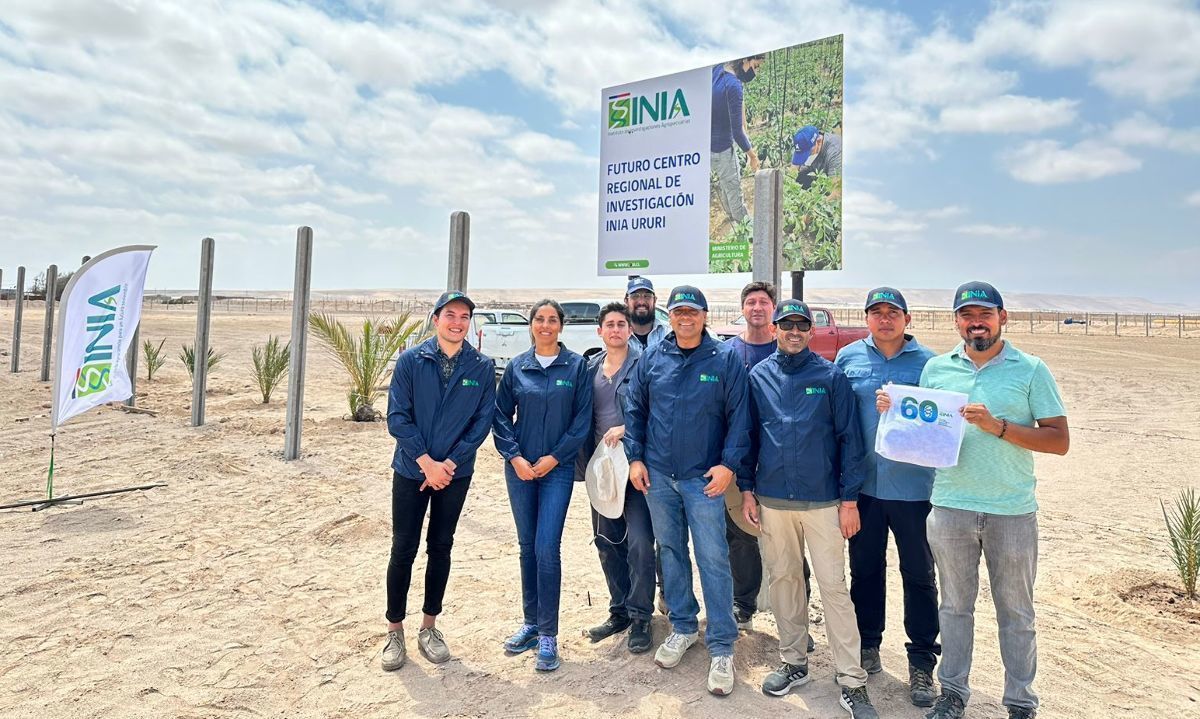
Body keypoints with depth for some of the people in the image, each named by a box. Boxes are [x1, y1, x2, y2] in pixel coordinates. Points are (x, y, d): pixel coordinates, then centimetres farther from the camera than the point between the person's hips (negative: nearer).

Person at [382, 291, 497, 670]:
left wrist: (449, 463, -11)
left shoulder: (483, 368, -3)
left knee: (441, 548, 12)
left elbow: (482, 422, -4)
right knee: (404, 549, 4)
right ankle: (395, 631, 20)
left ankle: (429, 627, 28)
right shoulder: (410, 361, -7)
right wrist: (426, 462, -15)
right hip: (411, 470, -1)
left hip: (456, 472, 1)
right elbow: (397, 417, -9)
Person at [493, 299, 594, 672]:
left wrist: (553, 458, -10)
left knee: (547, 549, -8)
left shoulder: (577, 366, -2)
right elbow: (501, 417, 5)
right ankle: (530, 623, 27)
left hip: (557, 469, -3)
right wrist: (515, 457, -7)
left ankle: (548, 635, 6)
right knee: (527, 547, 12)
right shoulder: (516, 367, 4)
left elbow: (582, 421, -4)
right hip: (520, 468, 3)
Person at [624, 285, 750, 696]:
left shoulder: (725, 360, -4)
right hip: (657, 476, 4)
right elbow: (635, 409, 9)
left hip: (704, 478, -3)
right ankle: (683, 628, 33)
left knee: (713, 559, -1)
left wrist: (728, 464, -14)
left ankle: (721, 648, 12)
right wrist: (635, 457, 2)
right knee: (670, 552, 15)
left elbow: (739, 417, -6)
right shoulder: (652, 359, 5)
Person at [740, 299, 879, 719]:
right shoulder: (758, 376, 4)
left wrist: (849, 499, -6)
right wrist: (747, 489, 5)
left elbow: (849, 438, -3)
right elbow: (748, 435, 9)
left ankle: (851, 681, 12)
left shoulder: (831, 376, -2)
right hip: (772, 499, 3)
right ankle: (794, 663, 29)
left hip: (823, 501, -2)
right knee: (783, 580, 12)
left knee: (833, 586, 0)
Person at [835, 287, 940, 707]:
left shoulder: (927, 362, -1)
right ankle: (867, 645, 33)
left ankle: (922, 661, 24)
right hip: (862, 484, 2)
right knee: (865, 568, 15)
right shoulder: (848, 357, 3)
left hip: (913, 487, -1)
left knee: (919, 574, 9)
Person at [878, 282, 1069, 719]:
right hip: (950, 507, 2)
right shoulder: (936, 368, 5)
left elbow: (1060, 440, -6)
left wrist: (998, 426, -19)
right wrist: (895, 411, -9)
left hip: (1013, 511, -2)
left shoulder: (1031, 370, -3)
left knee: (1015, 612, 12)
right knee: (955, 605, 15)